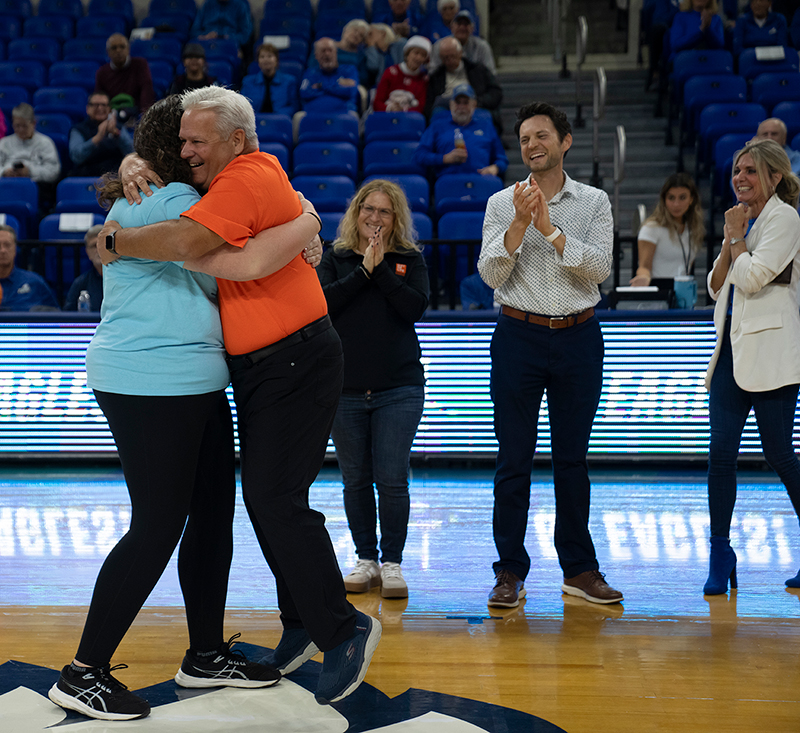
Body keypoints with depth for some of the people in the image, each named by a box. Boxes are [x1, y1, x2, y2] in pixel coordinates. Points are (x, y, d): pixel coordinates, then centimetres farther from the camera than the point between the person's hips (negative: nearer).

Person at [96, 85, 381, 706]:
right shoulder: (231, 177, 12)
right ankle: (303, 622, 25)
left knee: (277, 498, -14)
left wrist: (114, 241, -16)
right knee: (262, 497, 13)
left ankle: (343, 631, -3)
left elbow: (186, 241, -32)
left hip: (297, 363, -10)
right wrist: (139, 168, 1)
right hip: (256, 367, 10)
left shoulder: (249, 178, -18)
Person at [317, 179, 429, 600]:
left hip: (399, 389, -1)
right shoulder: (335, 258, 8)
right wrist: (363, 270, -12)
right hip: (344, 389, 1)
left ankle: (392, 562, 7)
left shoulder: (410, 260, 6)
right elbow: (322, 302, -9)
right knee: (355, 479, 7)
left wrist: (380, 268, -11)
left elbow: (415, 307, -10)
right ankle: (365, 559, 20)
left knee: (392, 479, -5)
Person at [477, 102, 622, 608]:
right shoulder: (502, 204, 5)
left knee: (572, 456, 7)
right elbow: (490, 274, -5)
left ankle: (580, 569, 16)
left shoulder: (594, 202, 5)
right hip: (519, 336, 0)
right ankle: (511, 571, 7)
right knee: (514, 457, 0)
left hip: (579, 338, 1)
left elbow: (600, 268, -8)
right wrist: (520, 224, -17)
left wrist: (551, 229, -16)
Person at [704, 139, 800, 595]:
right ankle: (721, 555, 7)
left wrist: (736, 236, -3)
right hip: (732, 347, 8)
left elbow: (752, 278, -17)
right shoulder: (744, 219, 19)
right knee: (721, 453, 1)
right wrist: (731, 237, 2)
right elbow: (717, 286, 14)